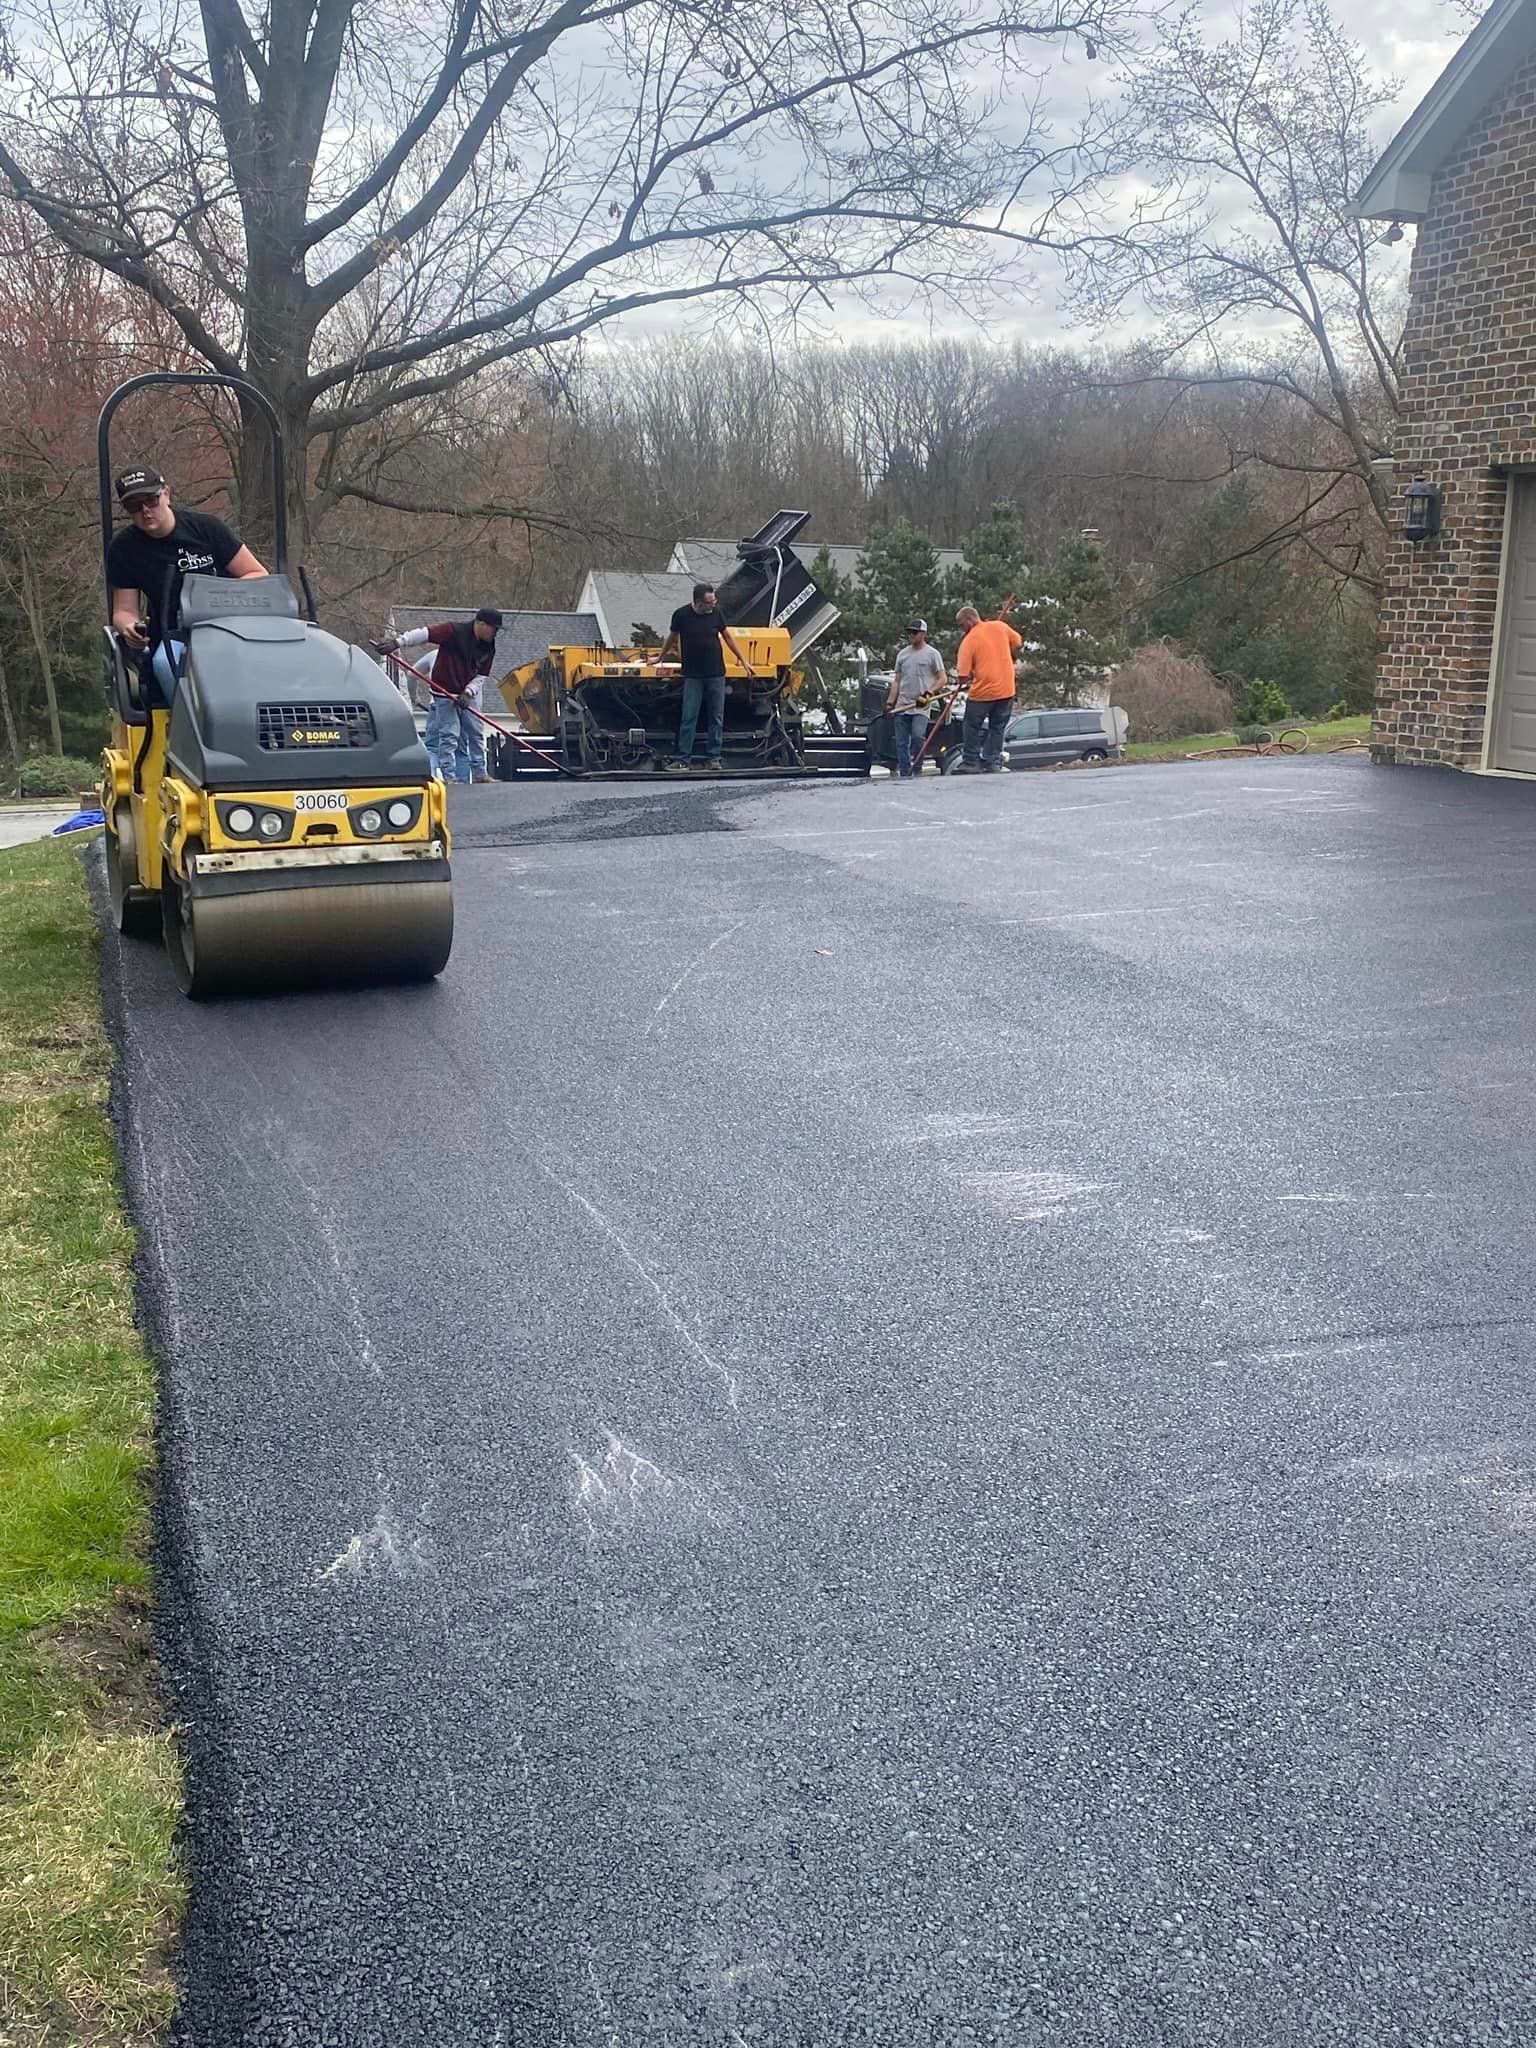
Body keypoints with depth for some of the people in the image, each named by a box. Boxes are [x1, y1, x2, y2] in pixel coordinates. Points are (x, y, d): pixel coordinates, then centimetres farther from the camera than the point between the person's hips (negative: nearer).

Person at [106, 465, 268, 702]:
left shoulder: (206, 527, -1)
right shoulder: (124, 548, 4)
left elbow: (259, 576, 2)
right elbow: (124, 610, 6)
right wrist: (129, 628, -20)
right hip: (172, 636, 1)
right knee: (165, 662, -36)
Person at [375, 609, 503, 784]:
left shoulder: (488, 647, 1)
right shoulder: (455, 630, -18)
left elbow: (481, 676, 4)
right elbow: (425, 633, -24)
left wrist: (468, 693, -13)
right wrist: (397, 642, -33)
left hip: (467, 695, 6)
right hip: (445, 692, -6)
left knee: (476, 734, 8)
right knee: (449, 736, -8)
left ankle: (479, 774, 17)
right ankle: (449, 777, -5)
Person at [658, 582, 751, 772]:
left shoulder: (715, 614, -1)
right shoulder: (682, 615, -6)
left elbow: (728, 637, 10)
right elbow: (672, 637, 11)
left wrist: (744, 661, 12)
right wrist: (660, 657, 24)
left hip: (716, 674, 2)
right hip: (693, 676, -2)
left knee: (717, 718, 4)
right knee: (689, 718, -3)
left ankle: (714, 758, 11)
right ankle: (684, 760, 1)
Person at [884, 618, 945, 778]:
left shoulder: (932, 654, 2)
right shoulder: (902, 654, 16)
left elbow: (942, 679, -1)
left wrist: (928, 692, -16)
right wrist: (890, 702, 9)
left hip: (921, 706, -5)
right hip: (902, 706, 5)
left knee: (917, 736, -23)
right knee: (901, 743, 3)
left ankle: (917, 769, -8)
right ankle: (905, 774, 10)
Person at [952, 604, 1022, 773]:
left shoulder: (968, 641, -9)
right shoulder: (1000, 626, 1)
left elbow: (963, 676, -12)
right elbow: (1018, 644, 15)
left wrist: (969, 681, 10)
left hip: (982, 692, -4)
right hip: (1006, 689, 4)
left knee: (972, 727, 11)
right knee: (997, 728, 13)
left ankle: (970, 761, 13)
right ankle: (993, 762, 11)